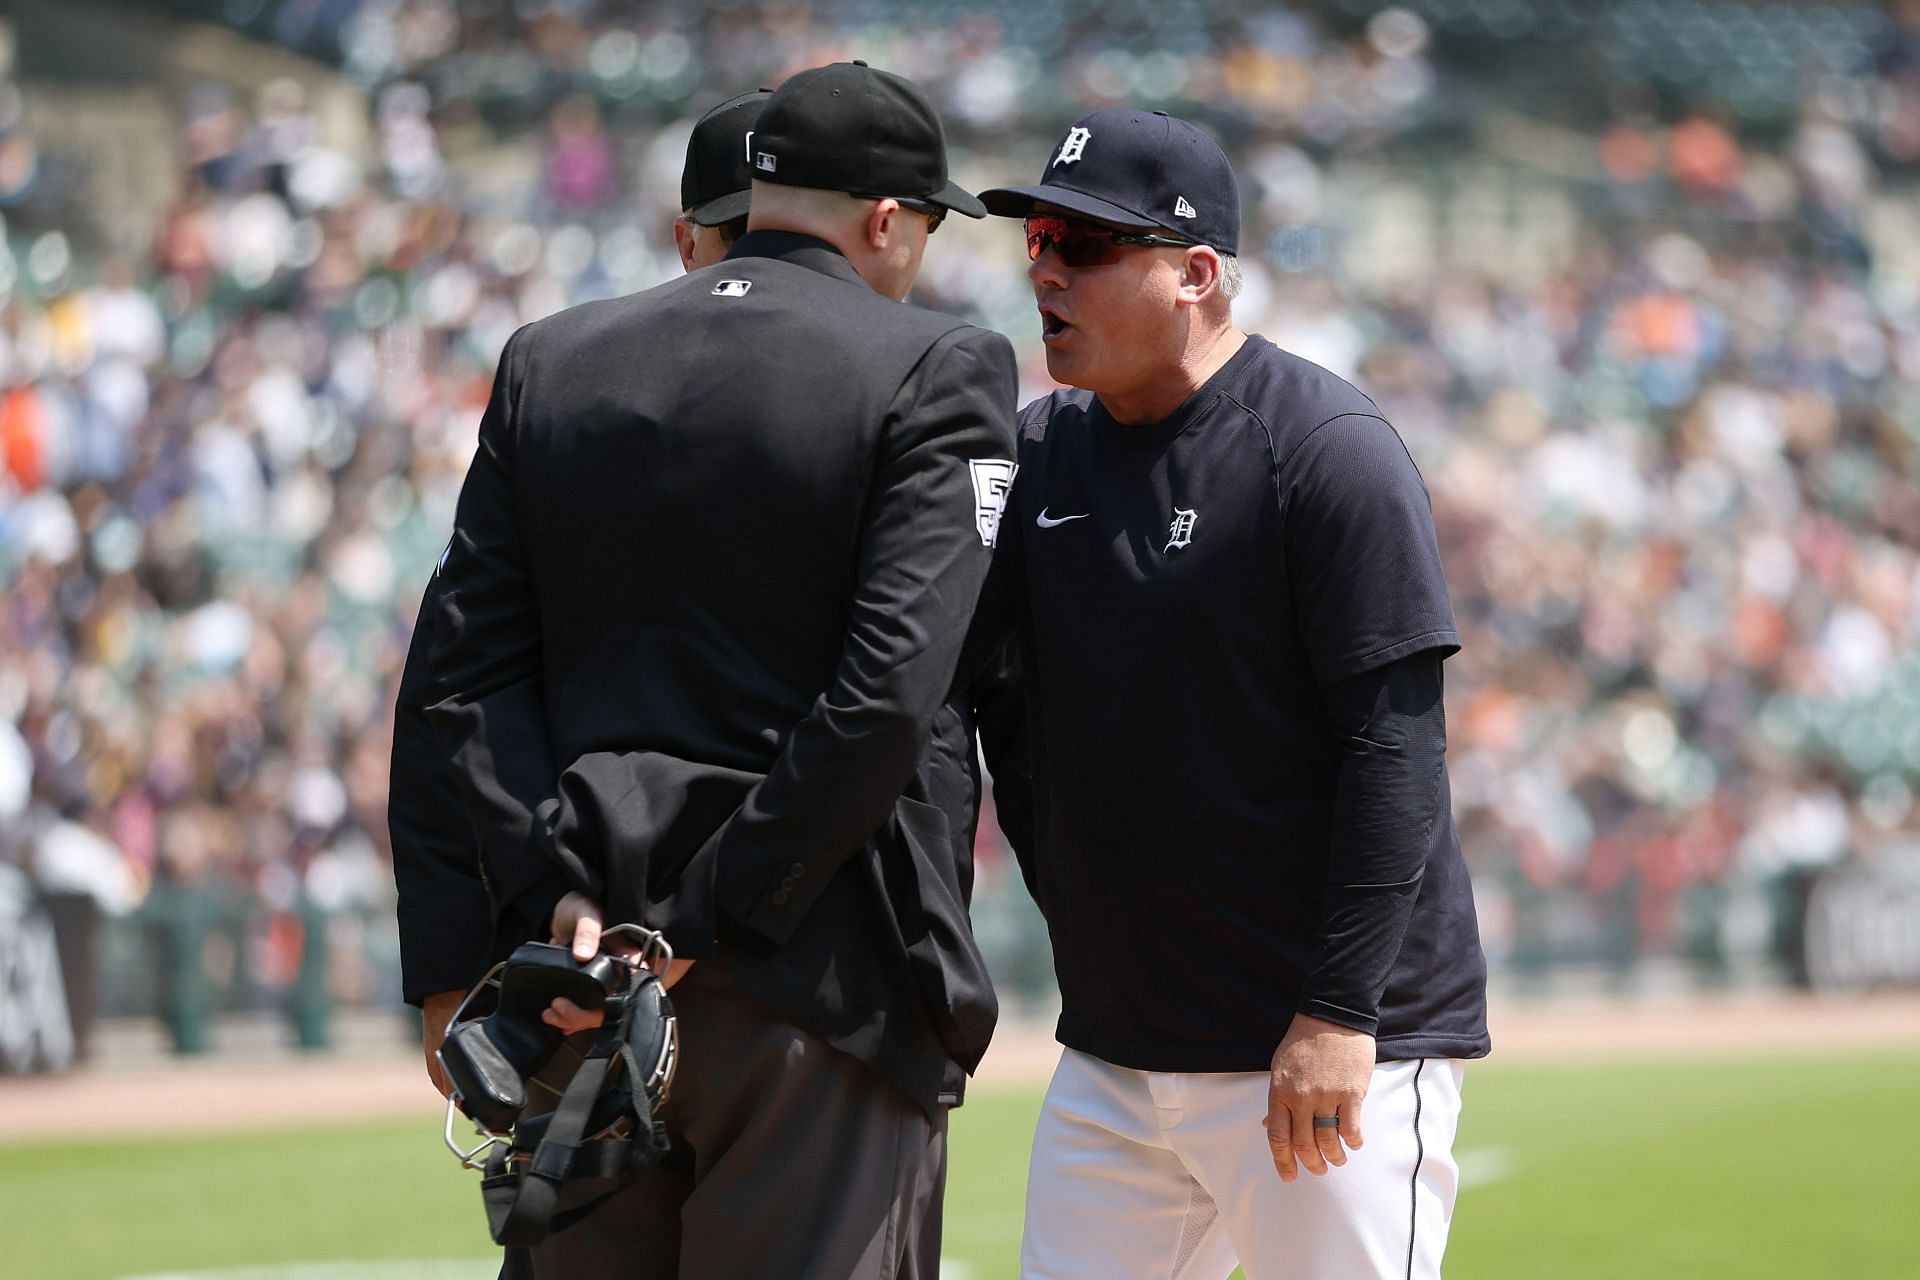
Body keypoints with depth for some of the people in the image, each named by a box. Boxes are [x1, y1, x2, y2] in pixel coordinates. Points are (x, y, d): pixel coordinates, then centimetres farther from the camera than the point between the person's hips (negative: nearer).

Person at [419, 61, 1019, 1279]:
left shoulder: (547, 362, 10)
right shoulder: (936, 370, -4)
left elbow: (474, 666, 3)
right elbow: (888, 692, -14)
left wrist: (557, 892, -3)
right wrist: (712, 922, -13)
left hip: (589, 954, 5)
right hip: (817, 968, -5)